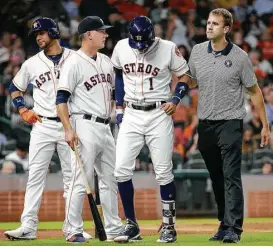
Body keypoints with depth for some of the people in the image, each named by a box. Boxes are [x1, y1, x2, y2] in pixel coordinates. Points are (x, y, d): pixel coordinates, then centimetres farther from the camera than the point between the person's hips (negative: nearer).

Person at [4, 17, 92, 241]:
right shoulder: (32, 64, 7)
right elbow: (15, 87, 20)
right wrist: (23, 111, 6)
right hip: (42, 126, 1)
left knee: (71, 176, 3)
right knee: (35, 175, -3)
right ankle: (28, 227, -5)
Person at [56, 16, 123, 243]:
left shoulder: (106, 61, 14)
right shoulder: (74, 63, -9)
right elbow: (61, 98, -13)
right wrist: (68, 129, -21)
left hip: (106, 128, 8)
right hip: (85, 126, -8)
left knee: (110, 179, 10)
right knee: (82, 180, -9)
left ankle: (113, 229, 16)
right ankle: (73, 230, -2)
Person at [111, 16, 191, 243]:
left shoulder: (168, 49, -9)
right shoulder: (121, 47, 0)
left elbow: (184, 75, 3)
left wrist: (176, 100, -12)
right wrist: (119, 108, 12)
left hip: (159, 115, -3)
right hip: (131, 115, 3)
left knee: (164, 172, -2)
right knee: (122, 169, -6)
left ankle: (169, 226, 9)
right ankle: (131, 225, 5)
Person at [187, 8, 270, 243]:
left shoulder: (239, 57, -6)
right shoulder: (197, 52, 5)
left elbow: (254, 91, 0)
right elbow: (190, 83, 16)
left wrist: (265, 125, -1)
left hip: (230, 123, -5)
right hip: (205, 124, 5)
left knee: (231, 176, -12)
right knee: (216, 177, 11)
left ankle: (234, 228, -15)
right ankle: (224, 224, 21)